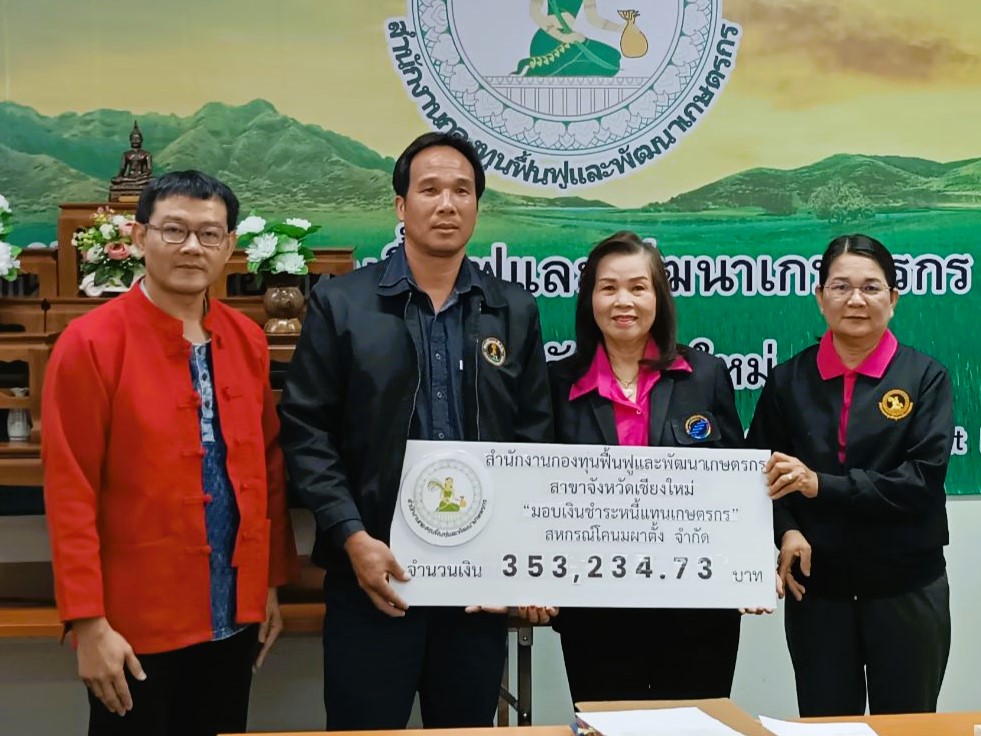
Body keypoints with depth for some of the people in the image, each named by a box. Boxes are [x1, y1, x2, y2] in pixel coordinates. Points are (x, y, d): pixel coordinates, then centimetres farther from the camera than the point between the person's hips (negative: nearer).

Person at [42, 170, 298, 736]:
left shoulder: (248, 341, 5)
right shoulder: (91, 343, -11)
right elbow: (70, 494, -12)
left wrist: (271, 583, 10)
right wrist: (89, 624, -14)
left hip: (234, 616, 5)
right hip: (137, 624, -5)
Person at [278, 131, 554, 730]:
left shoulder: (515, 311, 9)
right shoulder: (340, 303, 1)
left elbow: (536, 440, 8)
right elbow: (306, 432, -3)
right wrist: (352, 538, -12)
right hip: (373, 571, -2)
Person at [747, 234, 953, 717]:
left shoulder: (924, 378, -2)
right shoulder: (788, 381, 4)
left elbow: (923, 479, -12)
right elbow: (758, 473, 4)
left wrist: (821, 485, -22)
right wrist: (786, 530, -16)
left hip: (906, 591, -1)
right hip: (817, 591, 1)